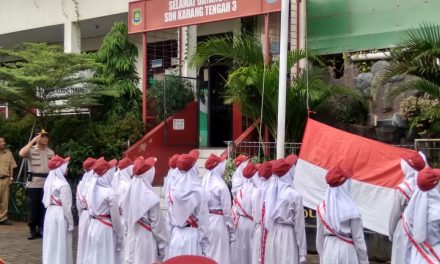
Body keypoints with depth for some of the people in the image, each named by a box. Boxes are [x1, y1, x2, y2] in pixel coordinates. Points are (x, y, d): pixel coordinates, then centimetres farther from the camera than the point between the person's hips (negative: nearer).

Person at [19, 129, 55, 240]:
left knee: (44, 208, 7)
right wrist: (32, 141, -20)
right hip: (33, 183, -3)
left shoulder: (51, 152, 9)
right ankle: (33, 231, 8)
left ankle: (41, 230, 15)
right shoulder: (31, 150, -4)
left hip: (47, 184, 3)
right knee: (33, 207, 1)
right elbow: (21, 154, -25)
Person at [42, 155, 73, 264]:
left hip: (50, 213, 8)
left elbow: (45, 200, 12)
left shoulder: (49, 181, 7)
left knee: (50, 243, 14)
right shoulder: (63, 184, -17)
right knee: (60, 244, 0)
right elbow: (66, 206, -16)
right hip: (60, 214, -8)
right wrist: (70, 223, -10)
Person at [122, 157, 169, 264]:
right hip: (147, 241, -7)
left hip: (132, 240, 7)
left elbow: (126, 218, 10)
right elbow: (157, 226, -13)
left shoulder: (130, 193, 1)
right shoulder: (151, 197, -18)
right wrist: (162, 247, -4)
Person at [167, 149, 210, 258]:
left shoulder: (175, 192, 1)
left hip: (176, 235, 4)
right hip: (192, 236, -4)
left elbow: (171, 218, 6)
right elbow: (203, 221, -9)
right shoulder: (198, 192, -11)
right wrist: (205, 247, -4)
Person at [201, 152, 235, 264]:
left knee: (205, 254, 14)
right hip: (218, 222, -6)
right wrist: (232, 231, -3)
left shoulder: (204, 183, 2)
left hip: (205, 221, 6)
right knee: (218, 255, 2)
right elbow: (227, 211, -12)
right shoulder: (221, 186, -14)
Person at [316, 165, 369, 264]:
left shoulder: (322, 208, 0)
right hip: (347, 251, -4)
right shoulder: (350, 210, -12)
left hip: (329, 251, 4)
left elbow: (320, 237, 7)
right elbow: (358, 238, -8)